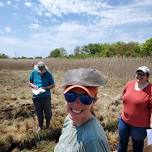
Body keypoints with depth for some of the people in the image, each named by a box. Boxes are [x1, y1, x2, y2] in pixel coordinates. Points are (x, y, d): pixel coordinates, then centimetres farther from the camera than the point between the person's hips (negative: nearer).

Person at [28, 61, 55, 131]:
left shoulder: (48, 74, -11)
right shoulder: (33, 72, -5)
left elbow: (53, 85, -5)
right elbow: (29, 83, 6)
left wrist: (45, 88, -20)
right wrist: (33, 86, -15)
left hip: (46, 97, -2)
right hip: (36, 97, 2)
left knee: (48, 113, 10)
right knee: (39, 113, 17)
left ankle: (48, 126, 37)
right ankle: (40, 126, 41)